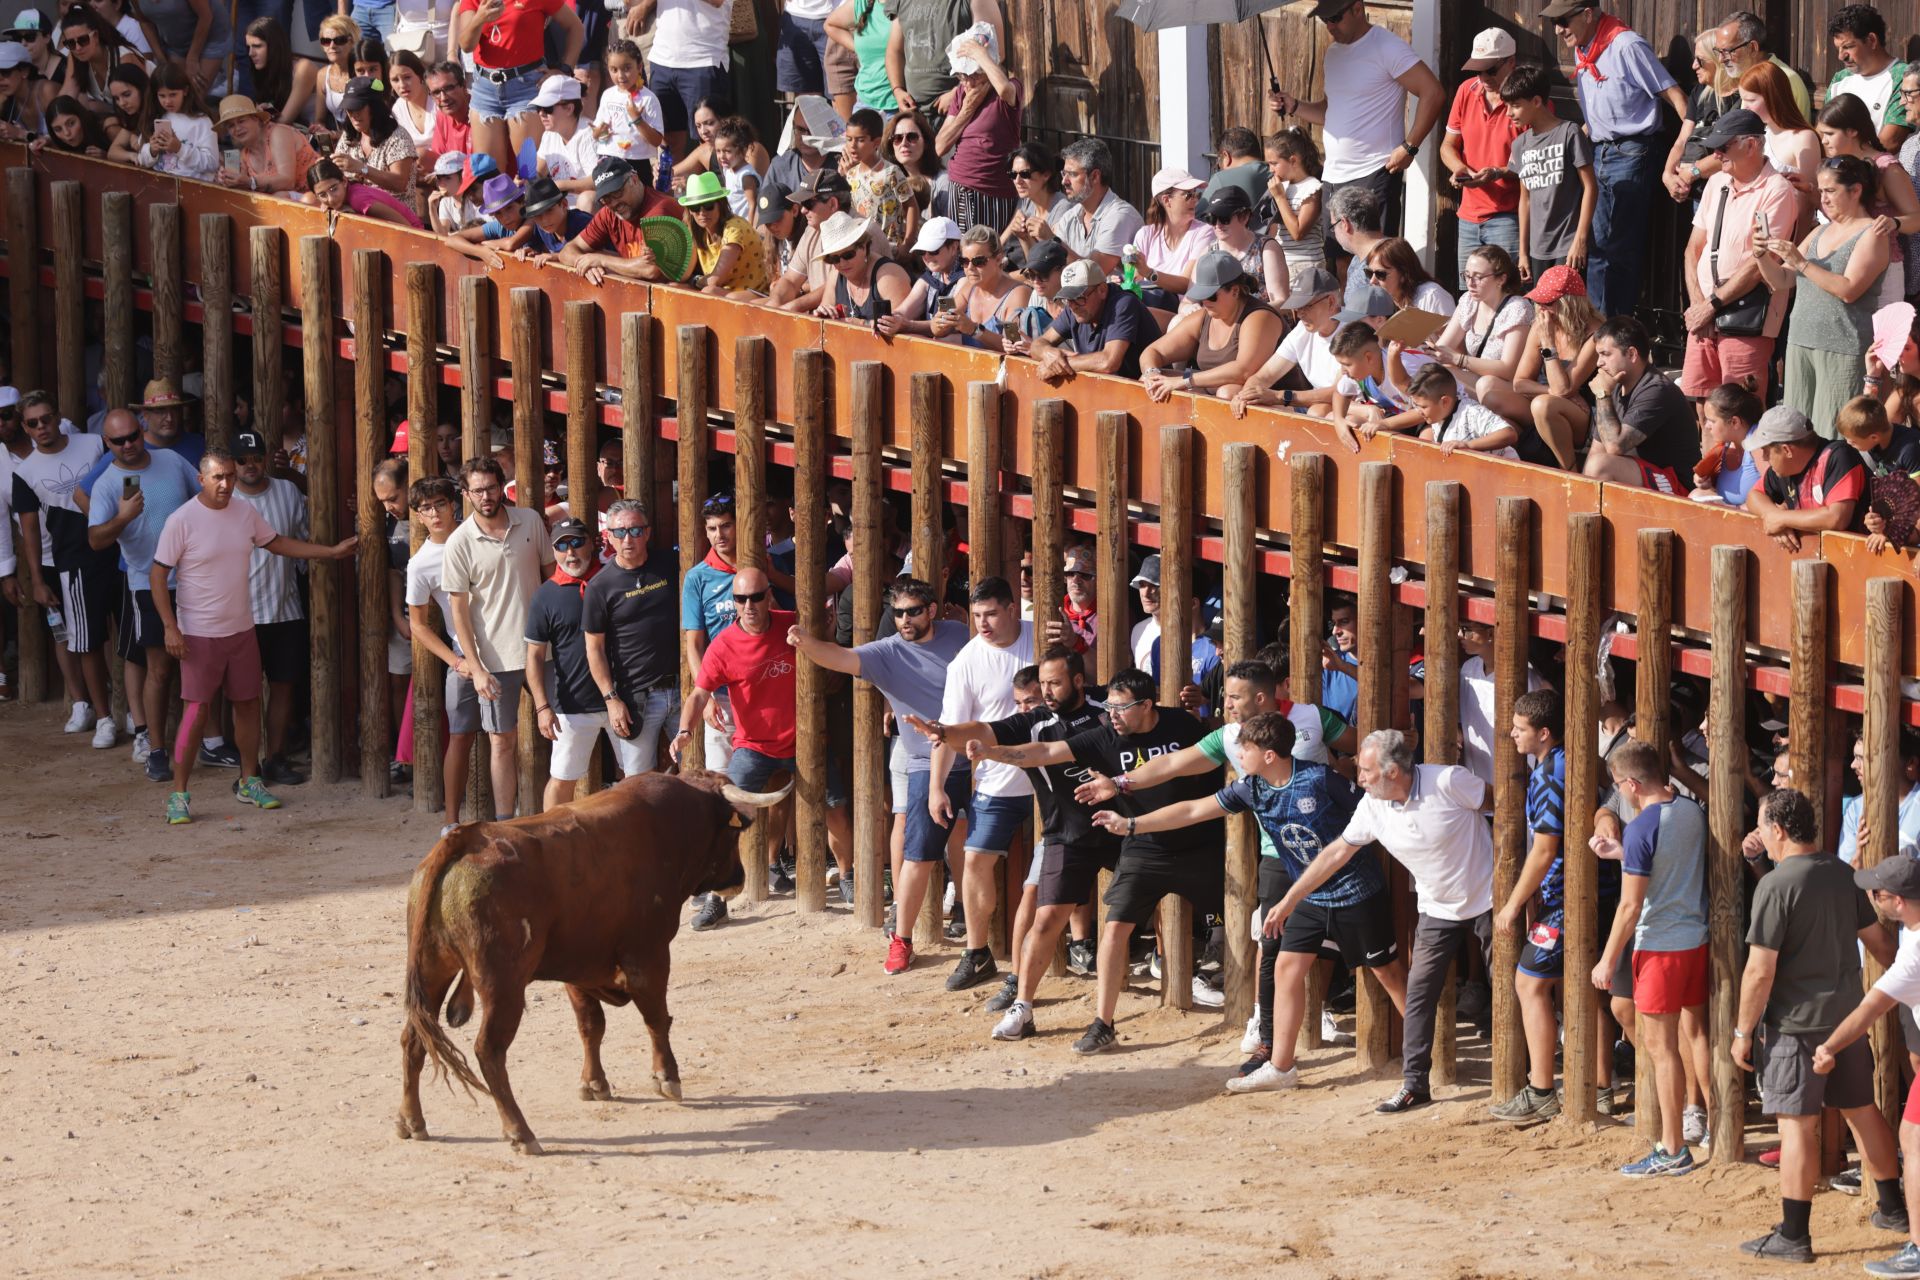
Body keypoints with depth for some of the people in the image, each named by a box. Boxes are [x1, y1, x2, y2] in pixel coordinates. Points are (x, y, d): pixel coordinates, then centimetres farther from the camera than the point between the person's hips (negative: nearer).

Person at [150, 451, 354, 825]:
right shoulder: (182, 521, -15)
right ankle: (179, 794, -2)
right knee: (196, 710, -9)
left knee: (248, 704, 13)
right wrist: (170, 627, -18)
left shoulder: (246, 513, 2)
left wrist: (332, 552, 17)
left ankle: (249, 781, 28)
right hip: (199, 635, -6)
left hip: (241, 629, 6)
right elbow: (158, 575, -12)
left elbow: (277, 543, 18)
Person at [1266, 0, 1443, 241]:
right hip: (1333, 176, 8)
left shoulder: (1387, 47, -10)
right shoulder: (1333, 53, 16)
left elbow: (1433, 94, -16)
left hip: (1373, 177, -8)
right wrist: (1294, 107, 6)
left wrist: (1409, 148, -17)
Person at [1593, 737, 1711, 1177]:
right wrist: (1621, 853, 21)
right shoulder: (1691, 811, 3)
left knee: (1661, 1046, -1)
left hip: (1660, 946, -8)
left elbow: (1630, 905, -18)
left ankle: (1672, 1151, 2)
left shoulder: (1642, 828, -19)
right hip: (1698, 938, 8)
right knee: (1695, 1033, 19)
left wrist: (1607, 960, -10)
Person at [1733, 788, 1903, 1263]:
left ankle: (1794, 1236, 0)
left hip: (1797, 1023, -7)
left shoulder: (1776, 886, -17)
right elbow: (1878, 942, 14)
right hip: (1847, 1011, 7)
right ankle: (1893, 1208, 31)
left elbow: (1761, 970, -18)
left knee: (1798, 1124, -3)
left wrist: (1743, 1032, -9)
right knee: (1861, 1108, 19)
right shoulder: (1843, 874, 4)